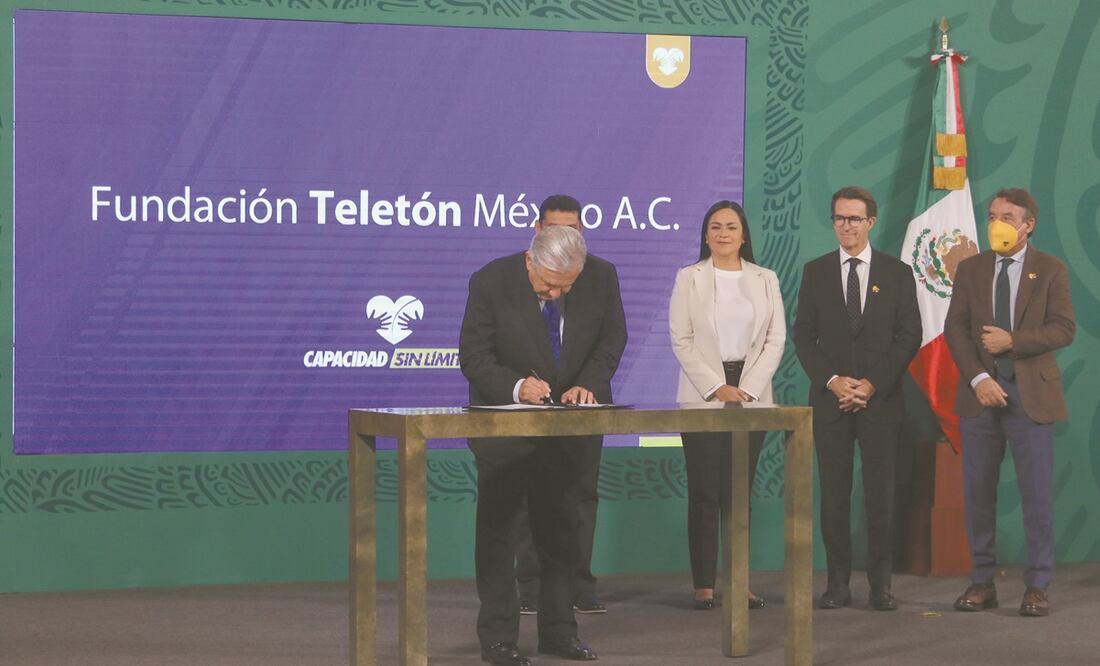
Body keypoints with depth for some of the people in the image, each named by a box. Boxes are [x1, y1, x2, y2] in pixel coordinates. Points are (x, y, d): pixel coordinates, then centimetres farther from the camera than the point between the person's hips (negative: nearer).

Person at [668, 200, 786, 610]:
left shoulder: (765, 280, 10)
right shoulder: (689, 279, 5)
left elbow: (776, 340, 4)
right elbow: (681, 340, -2)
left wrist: (747, 389, -7)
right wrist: (717, 388, -10)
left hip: (752, 395, 2)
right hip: (702, 395, -2)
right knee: (704, 492, -4)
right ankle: (704, 586, -3)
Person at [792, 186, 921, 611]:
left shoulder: (897, 273, 6)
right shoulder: (815, 272, 9)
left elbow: (910, 336, 2)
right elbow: (803, 336, 6)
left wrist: (872, 384, -8)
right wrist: (833, 381, -8)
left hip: (881, 399, -1)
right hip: (830, 399, 1)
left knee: (880, 493, -1)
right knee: (833, 494, 1)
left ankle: (880, 584, 5)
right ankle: (837, 583, 5)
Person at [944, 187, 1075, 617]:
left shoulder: (1050, 270, 3)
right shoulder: (970, 270, 9)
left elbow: (1064, 329, -5)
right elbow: (955, 329, 2)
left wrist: (1013, 341, -16)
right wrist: (978, 379, -11)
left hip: (1031, 393, -2)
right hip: (980, 392, 3)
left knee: (1037, 493, -2)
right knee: (978, 491, 4)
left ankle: (1037, 586, 5)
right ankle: (982, 582, 12)